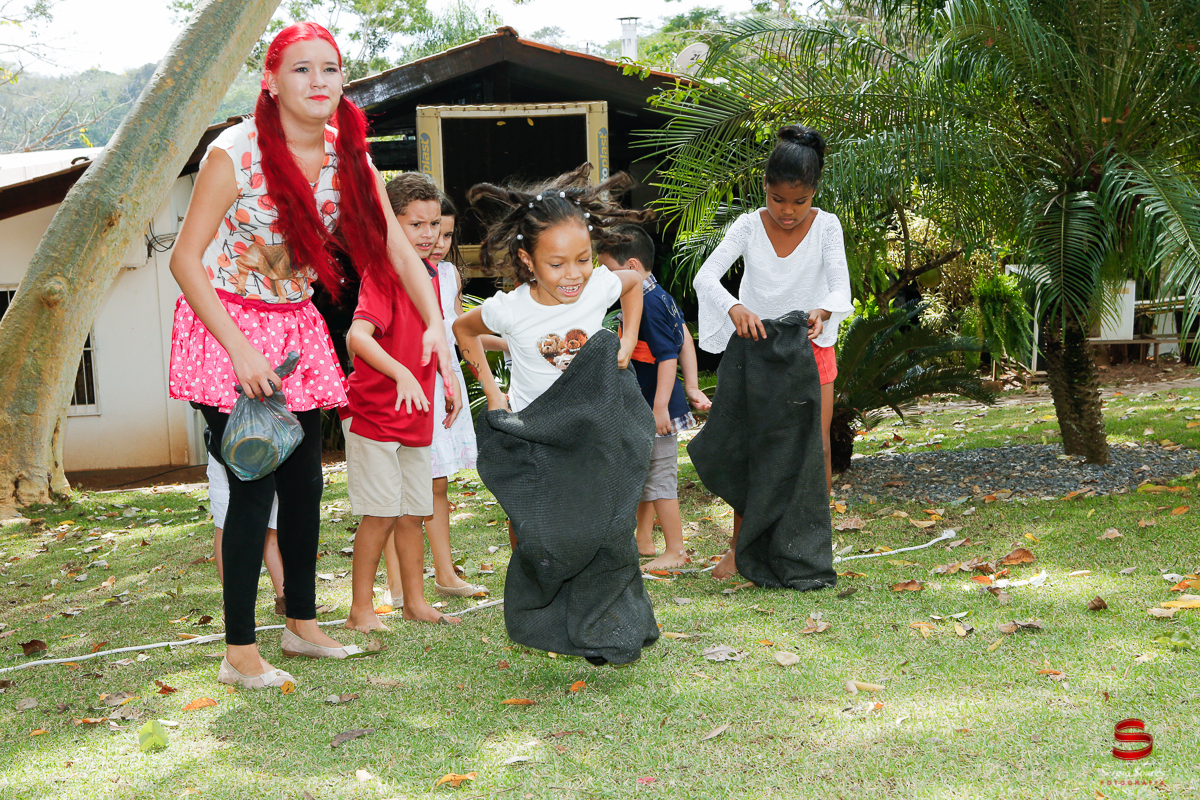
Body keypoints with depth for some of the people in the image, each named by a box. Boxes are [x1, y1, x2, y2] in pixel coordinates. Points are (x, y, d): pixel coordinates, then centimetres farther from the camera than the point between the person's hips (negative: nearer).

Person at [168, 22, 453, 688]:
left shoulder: (348, 157, -2)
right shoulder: (234, 154, -18)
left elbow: (398, 249, -1)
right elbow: (185, 259, -17)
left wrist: (435, 322, -15)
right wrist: (240, 350, -22)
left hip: (295, 330, 6)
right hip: (225, 327, -6)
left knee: (304, 483, 10)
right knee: (254, 486, -8)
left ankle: (302, 622, 27)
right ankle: (239, 652, 2)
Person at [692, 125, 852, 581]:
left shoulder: (825, 227, -11)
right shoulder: (749, 226, -11)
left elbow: (841, 287, -21)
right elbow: (705, 276, -21)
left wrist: (823, 311, -45)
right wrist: (734, 308, -42)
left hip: (811, 348, 0)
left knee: (816, 449, 0)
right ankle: (739, 547, 10)